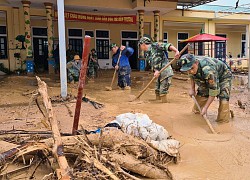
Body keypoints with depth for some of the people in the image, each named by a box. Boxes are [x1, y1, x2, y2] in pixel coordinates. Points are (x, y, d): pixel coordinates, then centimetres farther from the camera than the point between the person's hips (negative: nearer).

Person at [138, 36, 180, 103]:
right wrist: (156, 71, -16)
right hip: (159, 74, 8)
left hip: (166, 72, -8)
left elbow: (167, 46, -16)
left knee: (162, 92, -7)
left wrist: (176, 51, -32)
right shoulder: (147, 55, 14)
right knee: (157, 91, 16)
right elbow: (153, 65, 4)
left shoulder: (155, 45, -8)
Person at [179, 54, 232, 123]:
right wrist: (192, 89, -3)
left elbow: (214, 90, -37)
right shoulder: (192, 65, -23)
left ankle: (223, 122, -11)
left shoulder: (208, 70, -46)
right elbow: (192, 76, 4)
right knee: (201, 94, -3)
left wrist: (205, 107, -33)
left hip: (223, 76, -7)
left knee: (223, 98, -22)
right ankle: (196, 112, 18)